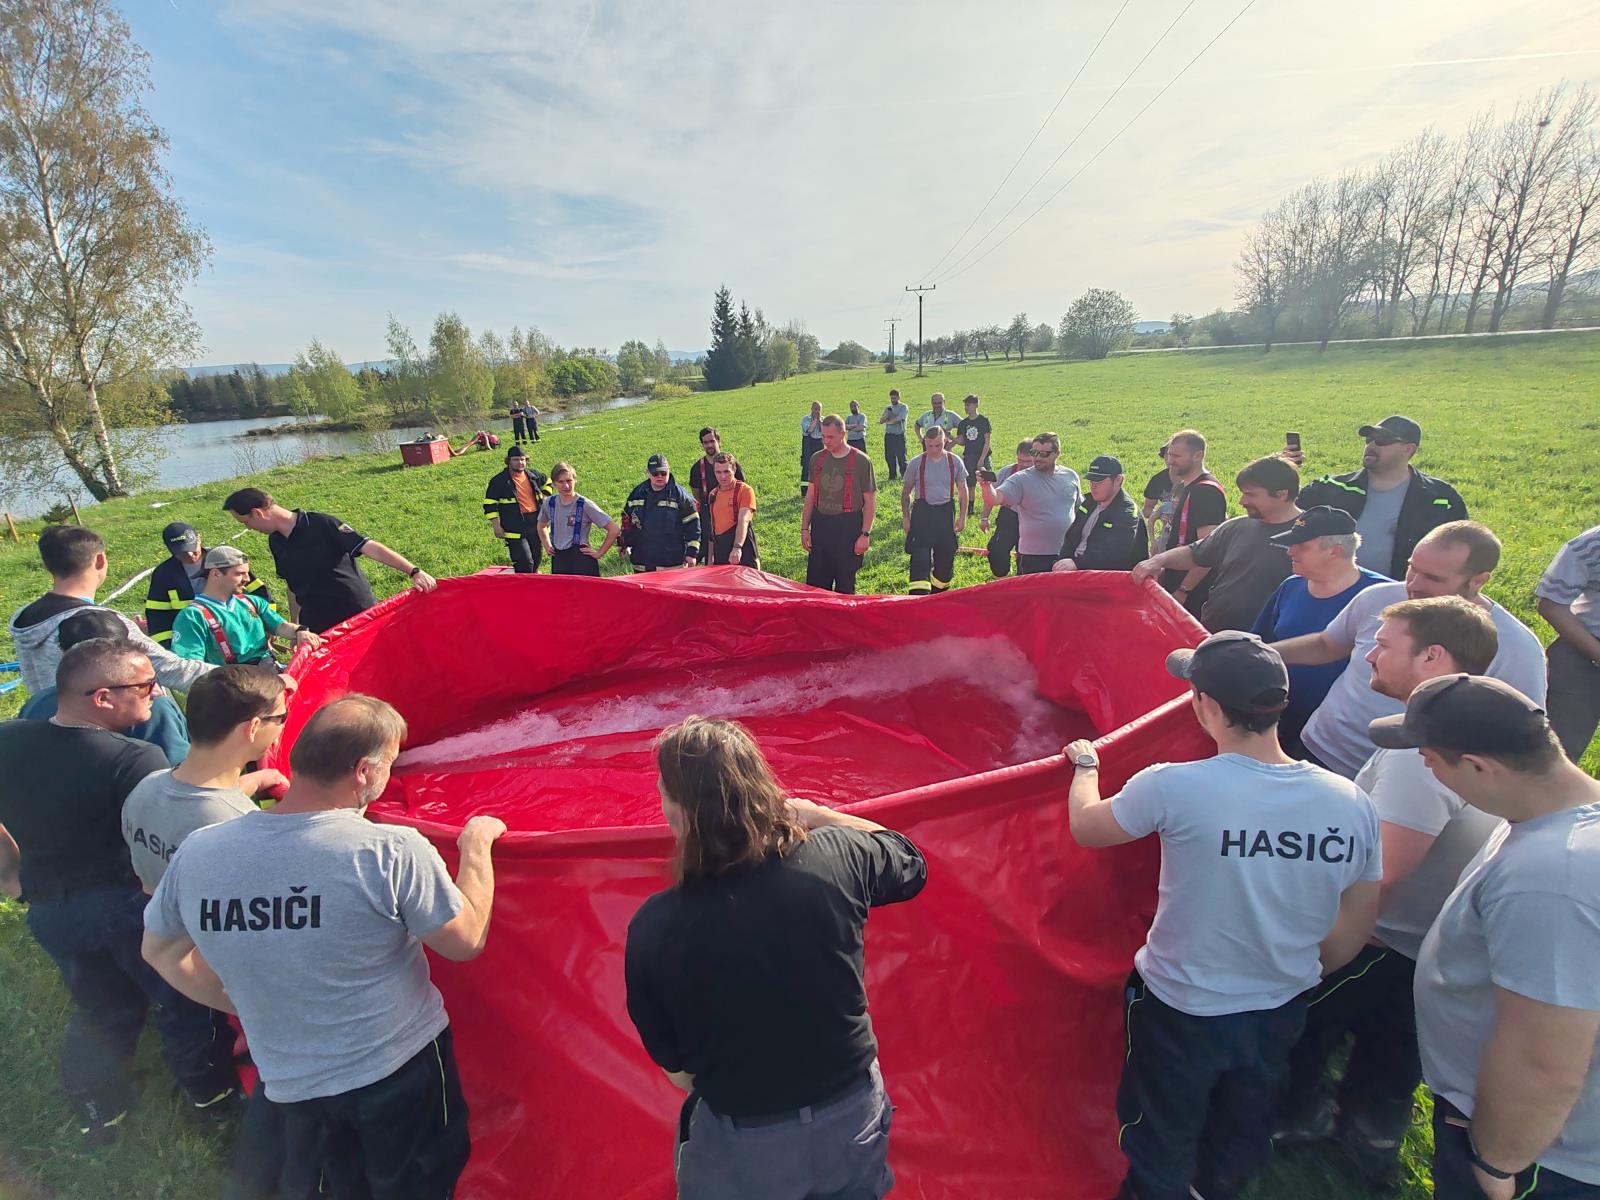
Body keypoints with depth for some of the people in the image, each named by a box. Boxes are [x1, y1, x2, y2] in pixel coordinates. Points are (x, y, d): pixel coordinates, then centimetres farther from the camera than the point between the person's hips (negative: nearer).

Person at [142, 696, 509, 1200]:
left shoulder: (196, 852, -13)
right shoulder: (392, 851, -28)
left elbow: (159, 951, 6)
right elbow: (465, 941, -16)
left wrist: (240, 1006, 16)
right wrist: (477, 845, -5)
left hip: (291, 1087, 4)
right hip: (399, 1071, -4)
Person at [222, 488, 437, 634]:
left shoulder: (321, 525, -15)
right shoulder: (275, 542, 8)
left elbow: (370, 548, -22)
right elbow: (293, 586, 17)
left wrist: (413, 571, -31)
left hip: (359, 613, -6)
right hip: (319, 629, 6)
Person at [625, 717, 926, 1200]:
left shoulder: (654, 928, -23)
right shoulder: (838, 854, -21)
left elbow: (676, 1068, -9)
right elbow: (911, 864, 3)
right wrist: (817, 815, 5)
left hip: (742, 1149, -1)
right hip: (856, 1122, 2)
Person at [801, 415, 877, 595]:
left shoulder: (861, 461, -7)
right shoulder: (817, 459, 6)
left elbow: (870, 501, -5)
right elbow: (810, 496, 12)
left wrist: (865, 534, -11)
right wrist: (804, 528, 8)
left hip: (848, 528, -4)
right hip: (820, 525, 4)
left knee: (845, 587, 6)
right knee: (815, 583, 7)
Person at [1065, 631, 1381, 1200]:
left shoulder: (1174, 788, -31)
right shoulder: (1353, 803, -16)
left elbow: (1085, 827, -12)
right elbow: (1353, 930, -2)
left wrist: (1085, 765, 7)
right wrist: (1291, 976, 16)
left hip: (1180, 1010, -4)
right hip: (1280, 1013, 5)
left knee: (1161, 1152, 24)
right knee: (1241, 1138, 33)